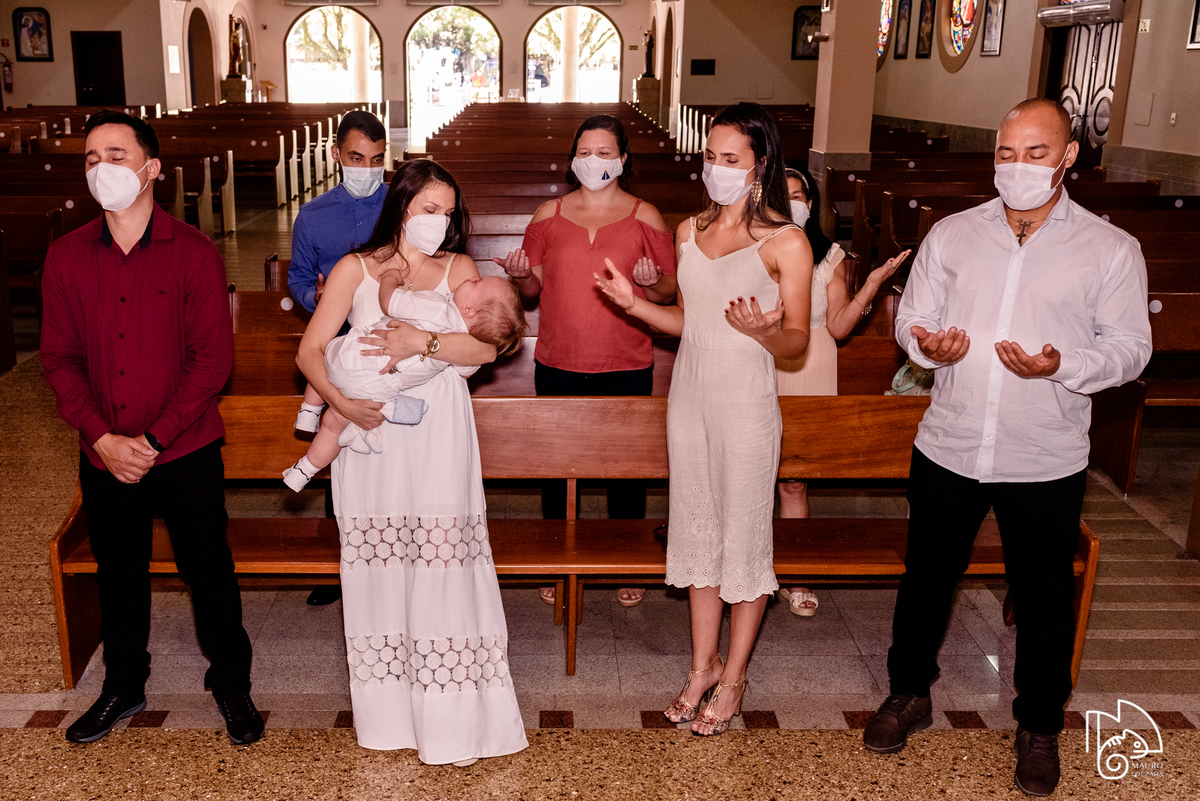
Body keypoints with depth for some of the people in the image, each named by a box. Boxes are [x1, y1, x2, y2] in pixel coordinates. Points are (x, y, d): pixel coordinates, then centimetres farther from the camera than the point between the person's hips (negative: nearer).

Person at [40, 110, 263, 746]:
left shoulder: (194, 253, -8)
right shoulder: (66, 257, 1)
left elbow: (213, 358, -11)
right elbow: (59, 359, 2)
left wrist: (154, 440, -16)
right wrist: (102, 438, -11)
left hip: (186, 454, -3)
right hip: (105, 459, 3)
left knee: (209, 575, 8)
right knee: (118, 576, 19)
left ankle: (231, 683, 30)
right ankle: (123, 686, 40)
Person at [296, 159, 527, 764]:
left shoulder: (458, 269, 9)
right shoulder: (355, 269, 8)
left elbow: (487, 346, -5)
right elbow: (310, 351, 2)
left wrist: (424, 341, -20)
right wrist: (342, 402, -14)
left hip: (438, 434, 0)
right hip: (370, 431, 1)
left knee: (443, 567, -5)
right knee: (380, 569, 4)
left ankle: (453, 720, 4)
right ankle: (388, 710, 17)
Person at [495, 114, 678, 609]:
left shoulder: (644, 218, 2)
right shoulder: (549, 215, 6)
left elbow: (670, 294, 2)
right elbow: (533, 289, 10)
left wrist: (653, 282, -19)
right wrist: (521, 276, -12)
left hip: (626, 368, -1)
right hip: (558, 366, 2)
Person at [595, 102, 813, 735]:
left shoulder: (785, 242, -8)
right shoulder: (690, 231, 9)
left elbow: (797, 341, -7)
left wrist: (763, 330, -28)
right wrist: (633, 302, 2)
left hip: (747, 400, -5)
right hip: (689, 394, 6)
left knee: (744, 533, 5)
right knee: (697, 525, 13)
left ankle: (733, 678, 21)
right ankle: (703, 663, 29)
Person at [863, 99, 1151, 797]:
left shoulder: (1112, 250, -4)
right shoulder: (952, 234, 3)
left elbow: (1130, 347, -4)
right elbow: (913, 316, 7)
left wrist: (1060, 366, -23)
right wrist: (928, 345, -16)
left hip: (1047, 464, -2)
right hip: (949, 447, 2)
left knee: (1044, 599, 12)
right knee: (926, 578, 16)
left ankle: (1040, 727, 35)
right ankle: (910, 694, 39)